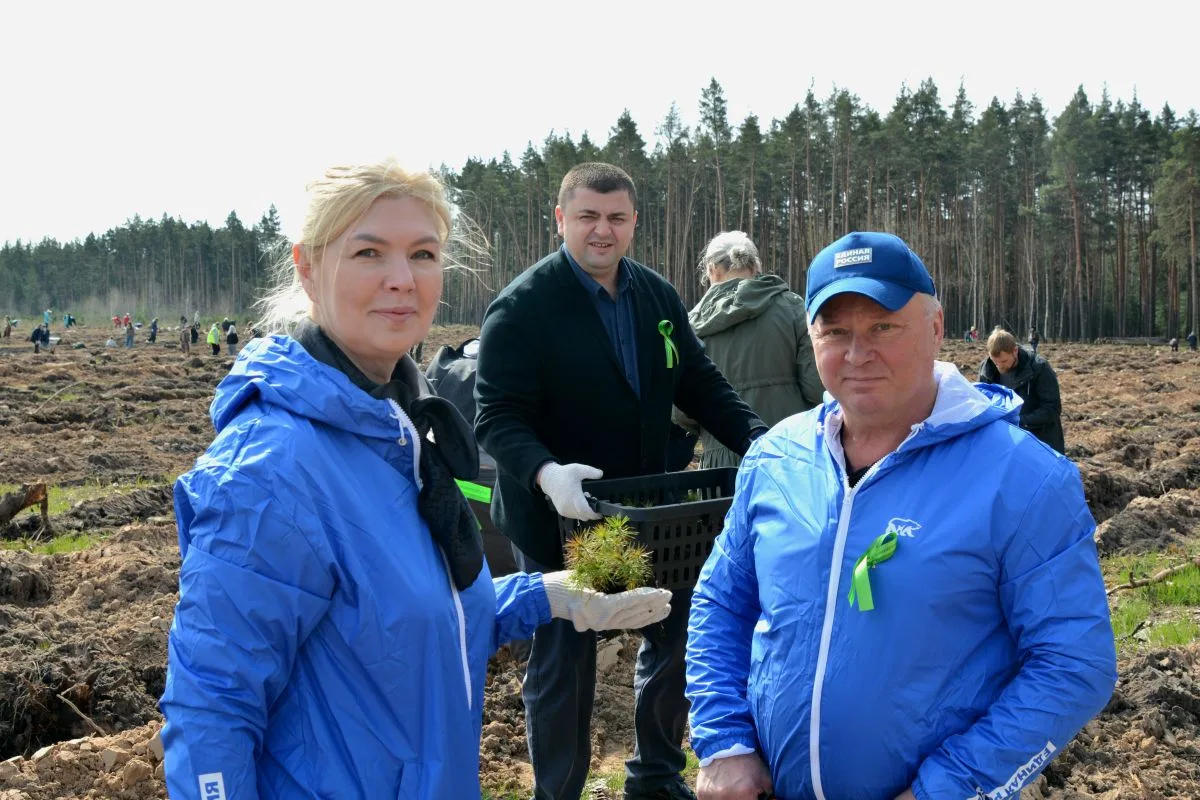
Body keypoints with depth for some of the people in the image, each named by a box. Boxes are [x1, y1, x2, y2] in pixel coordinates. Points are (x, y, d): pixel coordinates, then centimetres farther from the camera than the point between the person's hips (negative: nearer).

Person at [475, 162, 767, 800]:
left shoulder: (659, 296, 5)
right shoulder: (522, 305, -14)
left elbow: (701, 386, 8)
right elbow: (497, 417, -18)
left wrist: (761, 441, -6)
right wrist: (545, 474, -36)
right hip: (559, 515, -6)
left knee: (676, 633, 16)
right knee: (564, 664, 6)